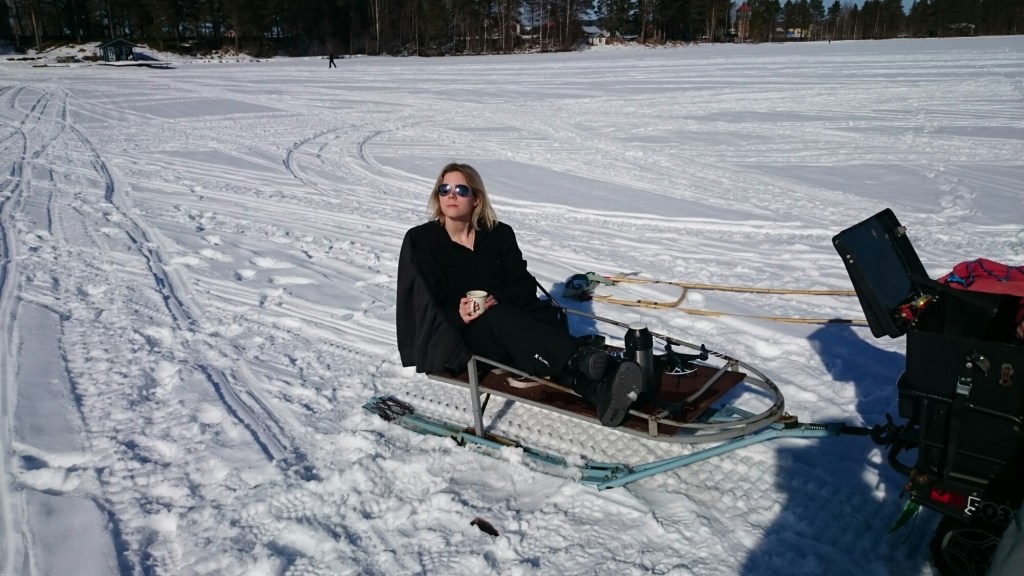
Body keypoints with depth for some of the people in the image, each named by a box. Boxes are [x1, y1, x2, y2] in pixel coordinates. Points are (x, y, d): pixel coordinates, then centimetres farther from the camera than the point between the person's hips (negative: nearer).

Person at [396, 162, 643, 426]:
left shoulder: (499, 234, 8)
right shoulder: (420, 241, 0)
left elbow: (523, 284, 2)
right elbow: (421, 305, -5)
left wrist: (500, 302, -20)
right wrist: (457, 315, -24)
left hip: (501, 325, 3)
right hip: (450, 337, -3)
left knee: (546, 316, -29)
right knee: (502, 319, -35)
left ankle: (598, 389, -52)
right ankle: (583, 358, -54)